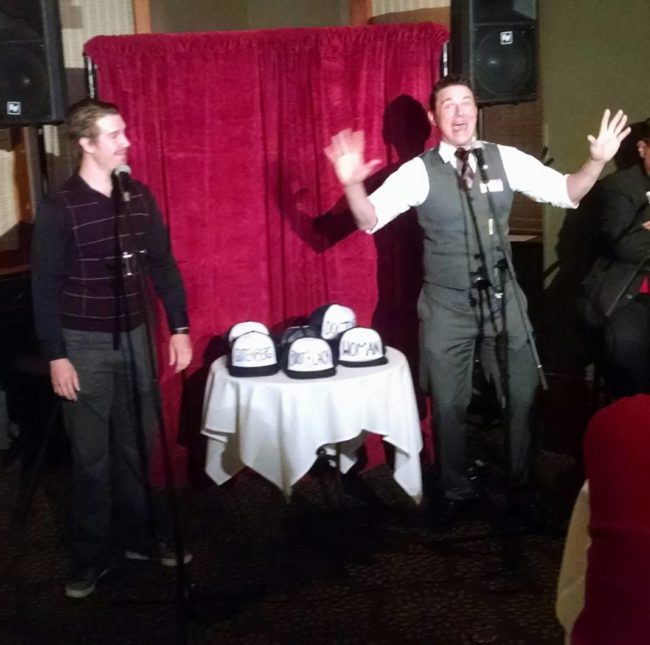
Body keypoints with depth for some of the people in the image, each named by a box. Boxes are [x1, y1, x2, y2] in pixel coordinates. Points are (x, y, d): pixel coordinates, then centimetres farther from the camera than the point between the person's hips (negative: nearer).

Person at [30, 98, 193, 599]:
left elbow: (162, 264, 9)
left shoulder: (138, 196, 4)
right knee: (92, 455, 3)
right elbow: (45, 287, -9)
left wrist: (179, 327, 6)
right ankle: (91, 557, 18)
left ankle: (140, 537, 28)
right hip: (85, 345, -4)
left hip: (134, 337, 5)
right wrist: (56, 356, -11)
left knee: (137, 445, 12)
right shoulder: (58, 208, -11)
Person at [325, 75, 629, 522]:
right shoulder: (418, 172, -9)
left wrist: (598, 161, -20)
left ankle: (520, 486, 34)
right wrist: (353, 183, -34)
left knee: (521, 397, 11)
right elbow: (370, 219, -15)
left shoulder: (506, 160, -4)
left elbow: (566, 192, -2)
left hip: (502, 298, 2)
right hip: (446, 305, -1)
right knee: (449, 405, 11)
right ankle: (456, 491, 33)